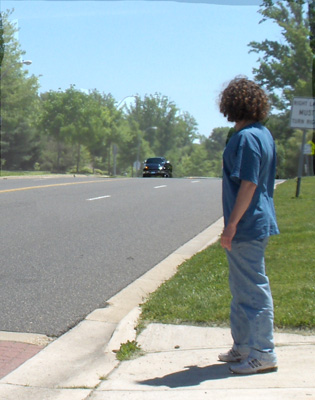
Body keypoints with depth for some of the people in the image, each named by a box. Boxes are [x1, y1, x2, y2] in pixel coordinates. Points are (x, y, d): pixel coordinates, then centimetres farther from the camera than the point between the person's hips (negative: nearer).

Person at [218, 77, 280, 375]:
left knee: (253, 289, -3)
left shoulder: (247, 138, -18)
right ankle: (243, 347, 30)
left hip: (247, 227, -10)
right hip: (257, 224, 10)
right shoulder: (263, 134, 12)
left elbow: (248, 184, -22)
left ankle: (263, 355, 5)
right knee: (242, 289, 19)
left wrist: (231, 224, -19)